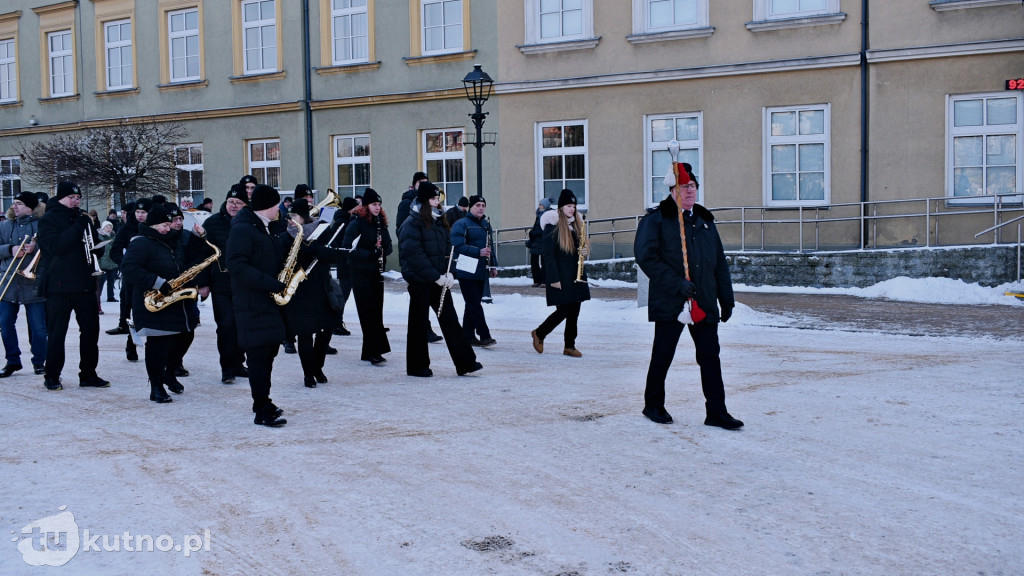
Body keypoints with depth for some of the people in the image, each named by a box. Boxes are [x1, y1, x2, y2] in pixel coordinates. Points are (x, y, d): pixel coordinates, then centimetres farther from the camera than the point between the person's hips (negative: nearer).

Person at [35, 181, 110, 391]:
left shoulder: (83, 219, 15)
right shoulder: (48, 220, -2)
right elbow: (55, 246, -18)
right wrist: (77, 227, -20)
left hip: (85, 284, 5)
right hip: (59, 285, -5)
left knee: (91, 329, 4)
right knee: (56, 332, 1)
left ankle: (88, 374, 13)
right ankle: (52, 376, 11)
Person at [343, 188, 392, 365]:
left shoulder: (381, 223, 10)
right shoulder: (356, 223, -9)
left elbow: (388, 245, 17)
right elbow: (348, 248, -17)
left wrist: (383, 251, -7)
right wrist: (370, 253, -24)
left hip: (376, 273, 6)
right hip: (360, 273, -6)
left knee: (376, 311, 7)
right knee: (369, 312, -9)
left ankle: (369, 352, 16)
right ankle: (375, 352, -9)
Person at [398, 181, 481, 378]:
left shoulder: (439, 222, 13)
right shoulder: (412, 224, -11)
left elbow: (447, 248, 15)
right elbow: (414, 254, -18)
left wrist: (448, 273, -1)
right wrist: (436, 276, -19)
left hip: (438, 280, 7)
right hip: (419, 280, -6)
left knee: (450, 319, 3)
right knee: (419, 324, 3)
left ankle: (465, 362, 3)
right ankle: (417, 366, 14)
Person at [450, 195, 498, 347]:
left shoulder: (486, 224, 16)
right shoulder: (461, 224, -8)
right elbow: (458, 246, -18)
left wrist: (493, 265, 16)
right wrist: (478, 252, -24)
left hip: (481, 271, 8)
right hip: (467, 271, -8)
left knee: (472, 304, 12)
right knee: (475, 304, -9)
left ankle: (468, 335, 18)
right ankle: (484, 336, -9)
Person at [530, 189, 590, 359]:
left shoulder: (576, 224, 13)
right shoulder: (553, 226, -9)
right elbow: (548, 254, -12)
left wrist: (583, 252, -2)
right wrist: (554, 279, -16)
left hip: (575, 275, 7)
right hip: (560, 276, -7)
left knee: (574, 312, 6)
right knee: (563, 311, -7)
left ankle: (570, 346, 14)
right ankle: (539, 334, 15)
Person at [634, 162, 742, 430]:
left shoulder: (705, 220, 17)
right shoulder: (655, 220, -1)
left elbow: (720, 263, 19)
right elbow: (646, 256, -12)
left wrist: (727, 299, 15)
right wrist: (676, 283, -18)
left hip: (704, 303, 5)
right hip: (669, 303, -4)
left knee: (710, 357, 3)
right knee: (662, 356, 6)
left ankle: (717, 412, 8)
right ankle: (653, 405, 23)